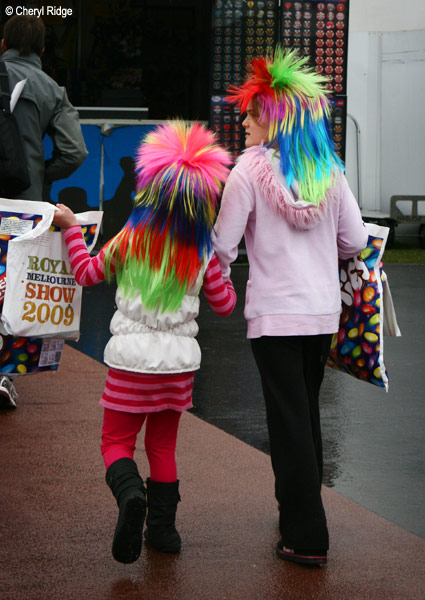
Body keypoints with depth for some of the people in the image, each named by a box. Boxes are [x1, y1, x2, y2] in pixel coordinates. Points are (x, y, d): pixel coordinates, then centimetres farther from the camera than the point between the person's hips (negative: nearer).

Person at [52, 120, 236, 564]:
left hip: (132, 358, -2)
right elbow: (224, 304, 5)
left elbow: (87, 273, 5)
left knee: (116, 441, 6)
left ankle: (130, 493, -24)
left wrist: (71, 228, 17)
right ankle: (163, 527, 17)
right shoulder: (204, 252, -5)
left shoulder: (129, 241, -9)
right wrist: (221, 268, 21)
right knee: (163, 444, 17)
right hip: (180, 359, 2)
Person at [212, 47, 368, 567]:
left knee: (289, 420, 0)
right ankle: (299, 511, 31)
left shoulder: (250, 169, -9)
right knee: (307, 410, 20)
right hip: (323, 311, 5)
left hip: (274, 313, -5)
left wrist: (214, 281, 11)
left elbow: (224, 245, -9)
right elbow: (355, 239, 6)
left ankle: (307, 538, 0)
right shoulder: (328, 169, 4)